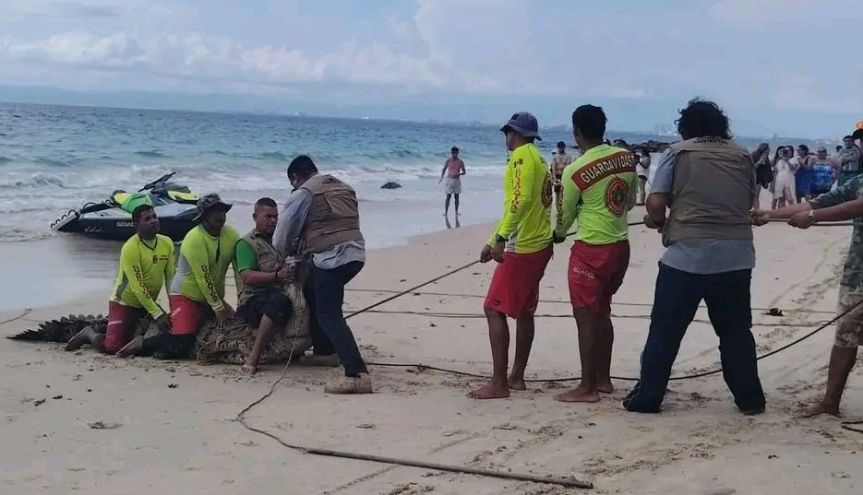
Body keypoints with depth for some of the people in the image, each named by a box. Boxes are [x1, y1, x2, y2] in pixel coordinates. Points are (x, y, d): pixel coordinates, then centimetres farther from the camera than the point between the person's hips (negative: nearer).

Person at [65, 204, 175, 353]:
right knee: (112, 347, -19)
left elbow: (171, 277, -2)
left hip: (148, 303, 7)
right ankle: (89, 334, 16)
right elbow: (138, 287, -24)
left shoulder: (166, 243, -3)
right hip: (124, 302, -7)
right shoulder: (130, 248, -22)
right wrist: (158, 314, -26)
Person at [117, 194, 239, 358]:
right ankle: (142, 344, -2)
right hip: (185, 296, -7)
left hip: (213, 297, 7)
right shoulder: (195, 239, -20)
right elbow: (204, 278, -21)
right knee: (182, 344, -25)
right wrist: (218, 309, -19)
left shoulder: (231, 235, -2)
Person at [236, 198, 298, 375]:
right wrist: (278, 276, -25)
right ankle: (253, 359, -38)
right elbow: (248, 277, -11)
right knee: (279, 301, -39)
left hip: (279, 296, 7)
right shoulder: (246, 243, 3)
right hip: (253, 300, -7)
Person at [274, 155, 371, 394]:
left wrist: (288, 252, 27)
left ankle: (357, 374, -24)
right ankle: (325, 352, 37)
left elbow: (283, 233, 4)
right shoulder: (343, 187, 21)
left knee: (329, 316, -10)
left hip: (331, 257, -9)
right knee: (314, 295, 29)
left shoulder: (303, 193, -1)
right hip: (355, 252, 9)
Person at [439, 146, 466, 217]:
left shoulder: (460, 162, 0)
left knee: (456, 196, 6)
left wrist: (459, 174, -17)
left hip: (457, 180, 1)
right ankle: (446, 212, -2)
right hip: (449, 180, -1)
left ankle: (456, 212, 14)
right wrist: (441, 177, -14)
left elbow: (464, 171, 4)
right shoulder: (448, 161, -2)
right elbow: (444, 169, 3)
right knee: (448, 196, -4)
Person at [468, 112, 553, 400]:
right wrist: (492, 242, 26)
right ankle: (517, 377, 20)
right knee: (523, 311, 15)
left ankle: (499, 383, -11)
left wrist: (501, 238, -29)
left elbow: (521, 199, -25)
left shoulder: (522, 155, -11)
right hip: (540, 246, 10)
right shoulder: (538, 159, 19)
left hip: (522, 248, -10)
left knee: (494, 309, -9)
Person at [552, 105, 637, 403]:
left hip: (591, 250, -7)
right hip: (621, 245, 7)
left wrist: (558, 235, 21)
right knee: (602, 313, 18)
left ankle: (587, 388, 3)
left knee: (586, 317, 0)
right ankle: (603, 378, 24)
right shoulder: (626, 157, 0)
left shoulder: (575, 171, -15)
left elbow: (565, 215, -1)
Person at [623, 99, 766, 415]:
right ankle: (750, 399, 20)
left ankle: (647, 397, 9)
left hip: (688, 254, -3)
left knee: (665, 329, 5)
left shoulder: (678, 152, 0)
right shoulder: (742, 155, 11)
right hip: (736, 254, 3)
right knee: (736, 330, 15)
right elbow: (750, 202, 17)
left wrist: (657, 221, 13)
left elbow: (656, 203, -7)